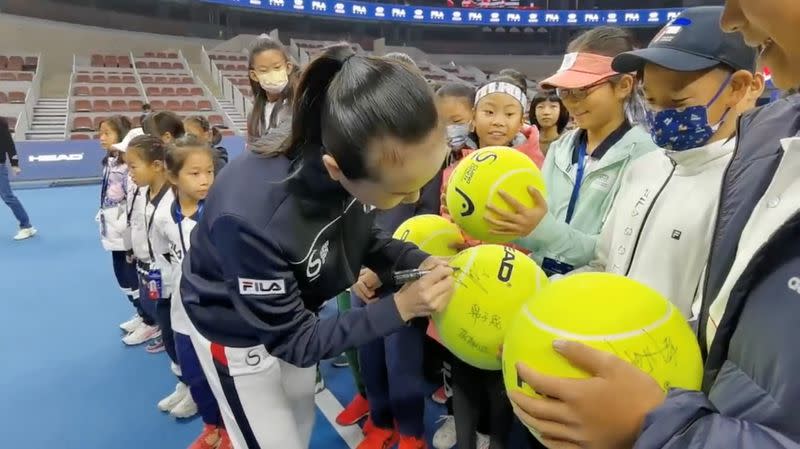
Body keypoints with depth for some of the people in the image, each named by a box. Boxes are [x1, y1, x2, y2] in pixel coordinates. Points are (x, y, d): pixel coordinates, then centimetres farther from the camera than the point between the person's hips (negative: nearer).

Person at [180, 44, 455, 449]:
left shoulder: (369, 164, -26)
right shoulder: (251, 219, -43)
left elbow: (360, 239, -4)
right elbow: (295, 340, -28)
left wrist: (421, 260, -21)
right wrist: (400, 307, -32)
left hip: (293, 310, 6)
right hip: (234, 329, -5)